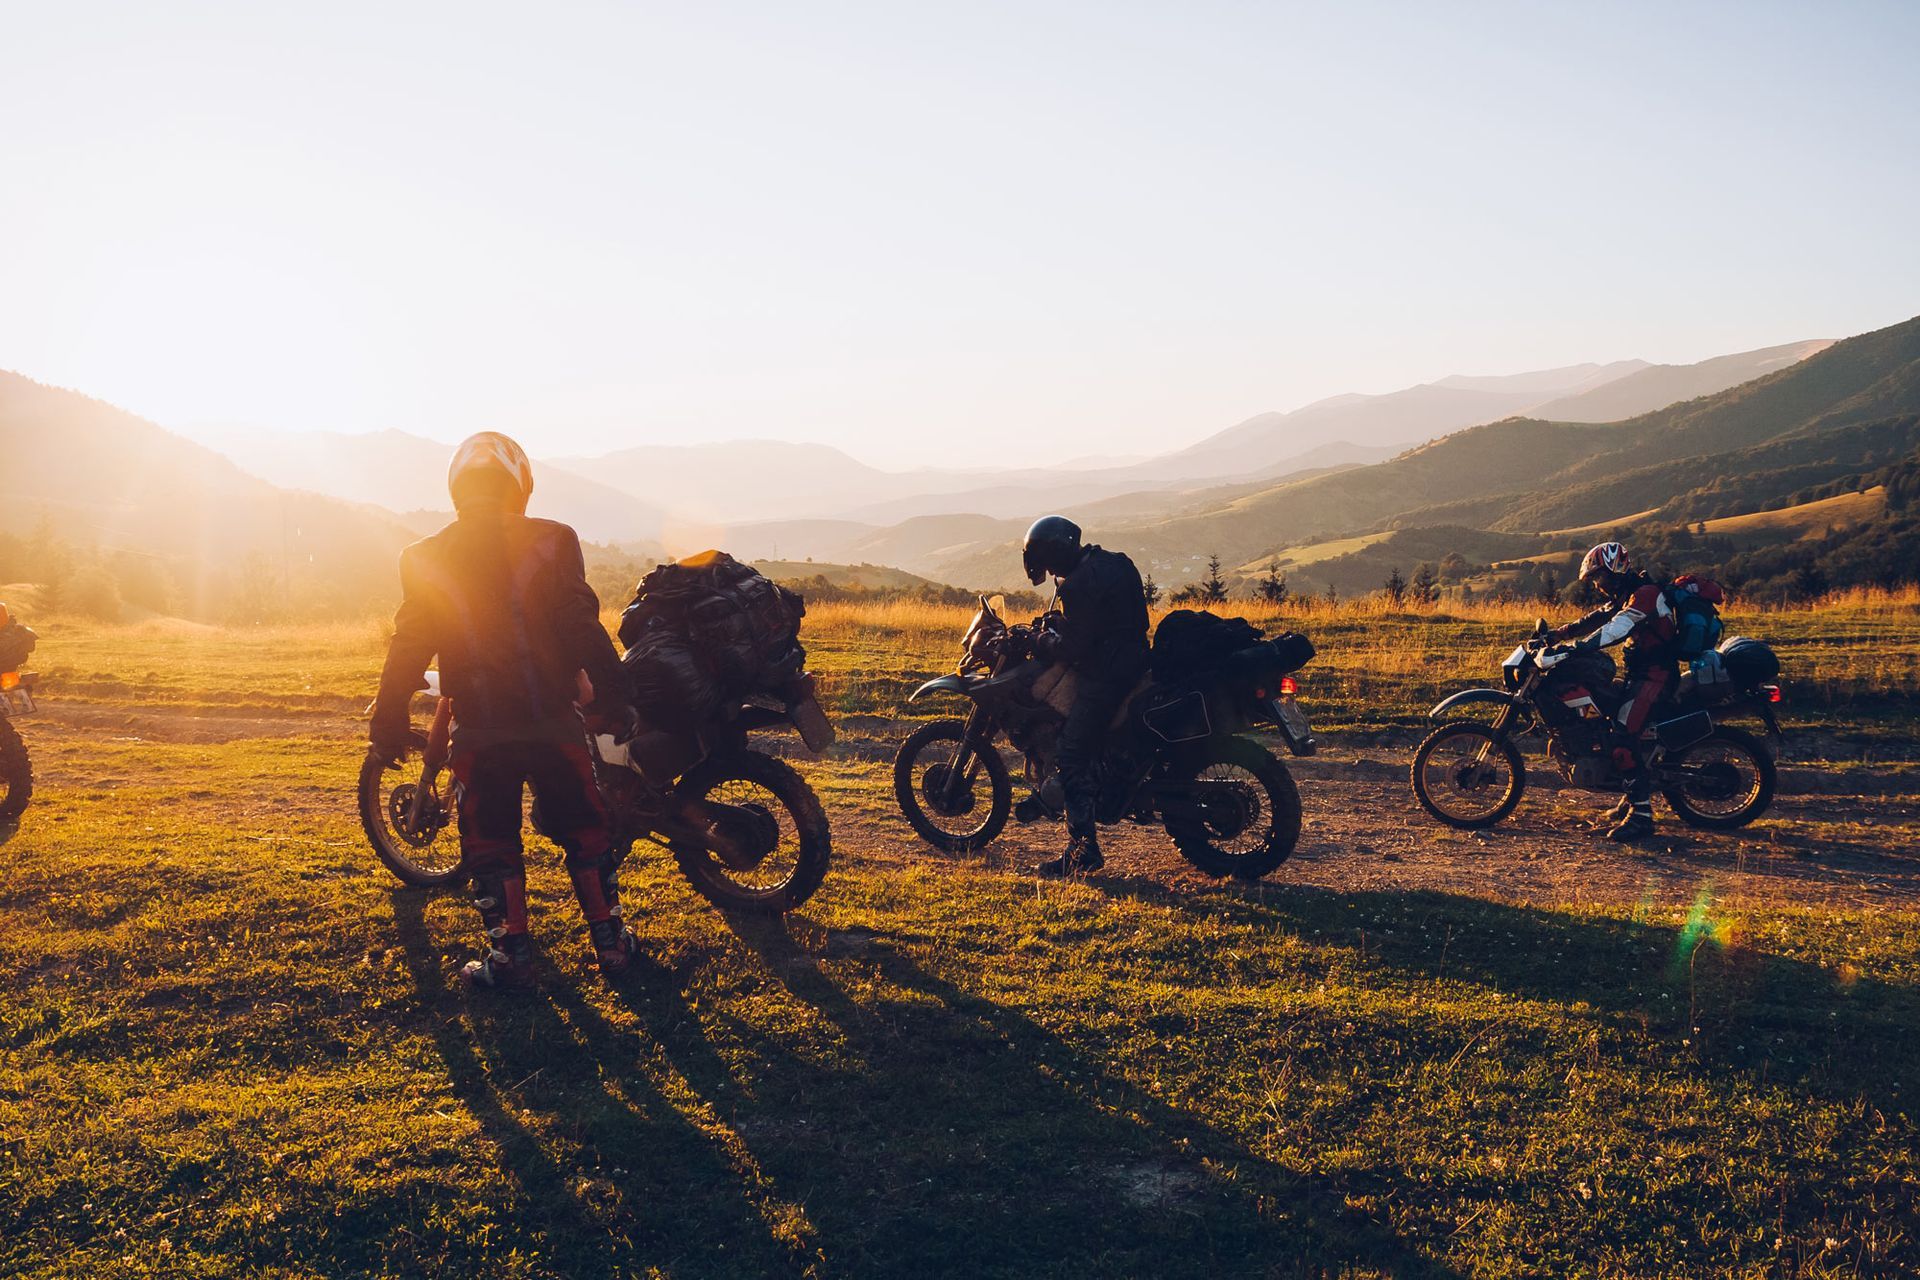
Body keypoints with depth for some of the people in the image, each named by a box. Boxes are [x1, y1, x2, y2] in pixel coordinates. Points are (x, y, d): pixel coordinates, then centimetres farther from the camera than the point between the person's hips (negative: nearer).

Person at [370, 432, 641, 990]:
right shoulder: (550, 542, -4)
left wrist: (389, 720, 9)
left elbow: (410, 646, 2)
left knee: (489, 842, 13)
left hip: (479, 730, 1)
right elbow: (582, 627, -8)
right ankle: (610, 941, 17)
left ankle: (511, 954, 11)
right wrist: (614, 697, -4)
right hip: (552, 722, 0)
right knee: (584, 831, 14)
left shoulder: (427, 559, 1)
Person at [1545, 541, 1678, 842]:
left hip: (1655, 673, -11)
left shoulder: (1646, 592, -16)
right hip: (1639, 671, 11)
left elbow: (1618, 627, -29)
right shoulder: (1625, 596, 18)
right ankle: (1632, 799, 24)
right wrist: (1556, 633, 3)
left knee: (1624, 735, -22)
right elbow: (1596, 619, 15)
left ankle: (1641, 816, -25)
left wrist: (1579, 647, -37)